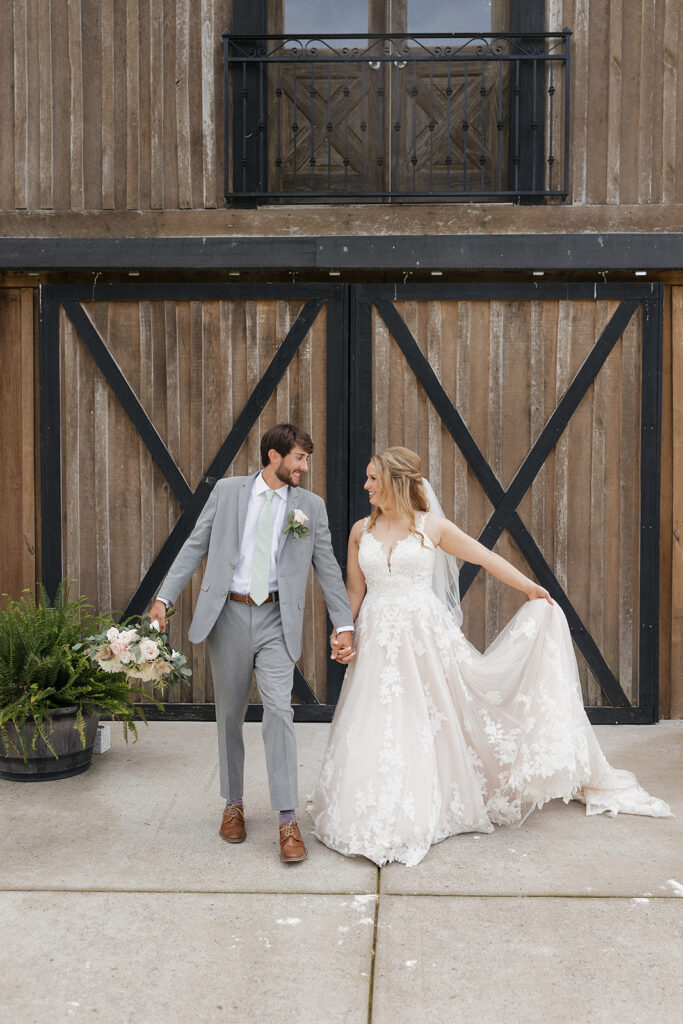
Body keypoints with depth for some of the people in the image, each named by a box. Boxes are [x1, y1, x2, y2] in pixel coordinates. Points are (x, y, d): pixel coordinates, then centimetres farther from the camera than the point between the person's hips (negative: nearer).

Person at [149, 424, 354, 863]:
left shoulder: (311, 505, 5)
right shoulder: (228, 491, 4)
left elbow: (328, 568, 6)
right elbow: (195, 547, 6)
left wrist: (345, 625, 0)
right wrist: (164, 598, -2)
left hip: (276, 620, -1)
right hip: (228, 615, 1)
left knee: (279, 712, -11)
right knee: (230, 716, 11)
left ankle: (288, 823, -5)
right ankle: (234, 805, 29)